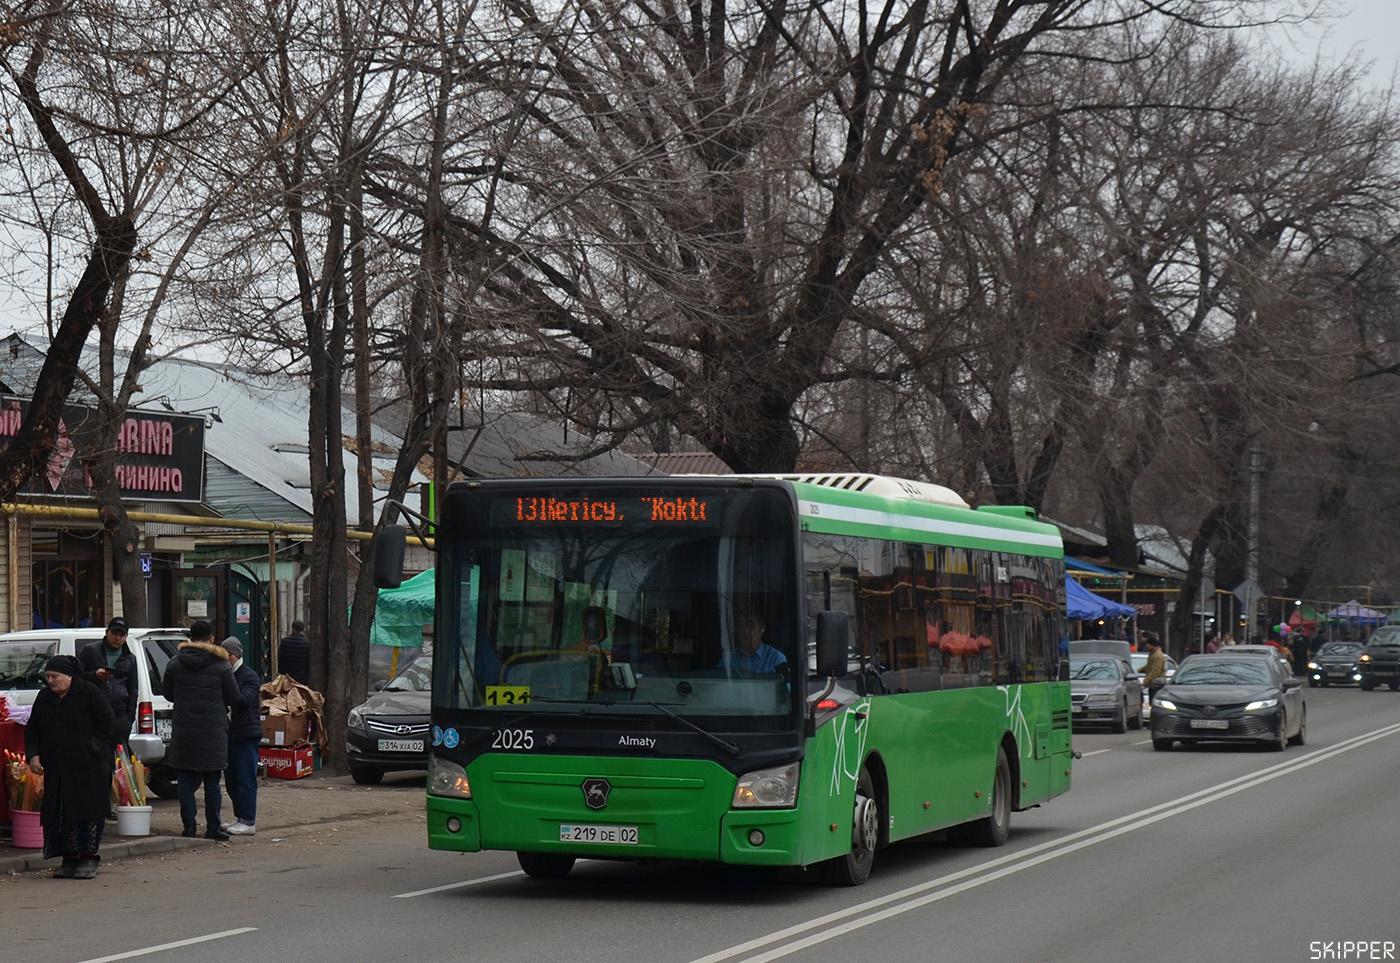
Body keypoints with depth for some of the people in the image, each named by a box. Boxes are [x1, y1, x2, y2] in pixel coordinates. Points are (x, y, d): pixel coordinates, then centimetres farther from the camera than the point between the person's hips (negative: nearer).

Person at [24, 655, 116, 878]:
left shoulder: (88, 692, -4)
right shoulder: (44, 698, 13)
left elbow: (108, 722, -4)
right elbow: (32, 731, 19)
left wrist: (93, 747, -11)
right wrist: (32, 755, 4)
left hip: (88, 768, -5)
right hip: (56, 768, 5)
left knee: (88, 811, -6)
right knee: (59, 814, 2)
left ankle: (89, 858, 0)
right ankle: (69, 860, 8)